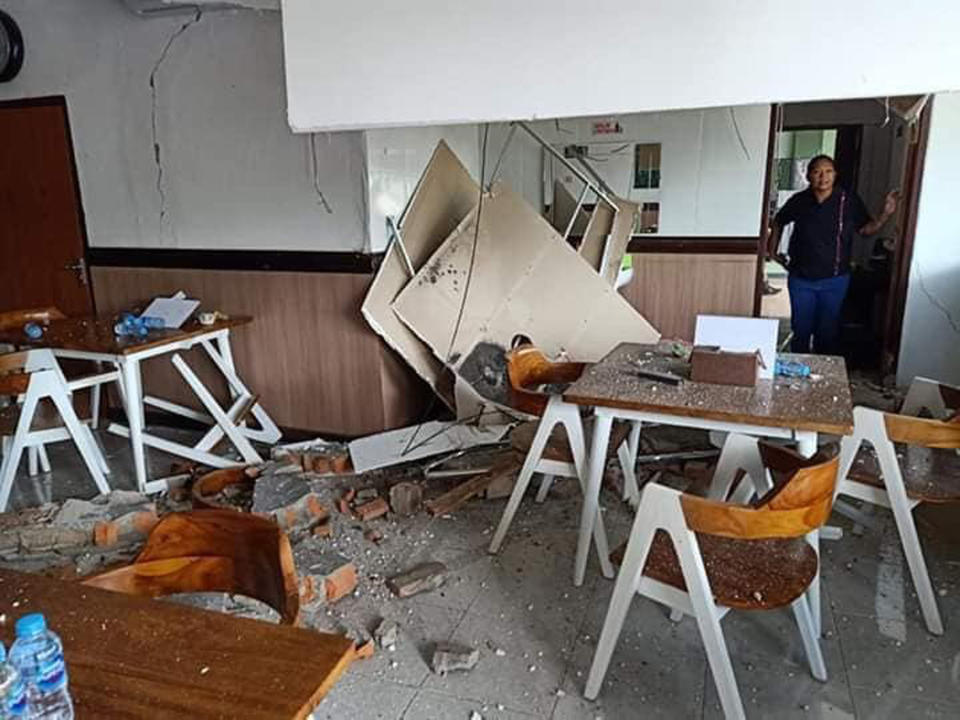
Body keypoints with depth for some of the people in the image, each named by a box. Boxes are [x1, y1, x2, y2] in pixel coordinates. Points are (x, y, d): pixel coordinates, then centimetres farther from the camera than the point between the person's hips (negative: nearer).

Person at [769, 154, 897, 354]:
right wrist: (773, 250, 9)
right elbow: (779, 222, 13)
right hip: (801, 278, 1)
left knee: (828, 332, 10)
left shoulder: (849, 200, -7)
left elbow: (866, 229, 1)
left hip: (834, 279, 0)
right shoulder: (799, 200, -6)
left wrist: (885, 215, -15)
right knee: (800, 330, 11)